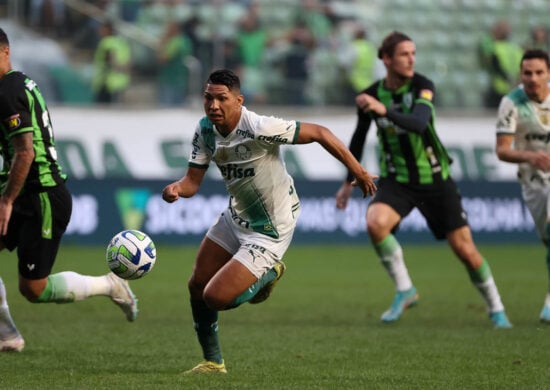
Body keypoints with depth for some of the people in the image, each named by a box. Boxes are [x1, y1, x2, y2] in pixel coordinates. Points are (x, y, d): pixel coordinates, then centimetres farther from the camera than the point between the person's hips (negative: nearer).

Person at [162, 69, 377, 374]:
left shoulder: (260, 129, -31)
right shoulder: (205, 130, -9)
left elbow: (319, 133, -25)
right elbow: (193, 180, -5)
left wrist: (357, 171, -22)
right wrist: (176, 189, -30)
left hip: (269, 231, -8)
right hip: (237, 216, 8)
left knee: (215, 298, -11)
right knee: (198, 285, 12)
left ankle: (268, 274, 18)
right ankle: (212, 362, 32)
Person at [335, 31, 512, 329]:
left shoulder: (422, 86, -13)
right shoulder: (371, 95, -6)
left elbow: (419, 123, -32)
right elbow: (359, 138, 11)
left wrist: (384, 111, -47)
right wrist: (349, 182, 17)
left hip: (434, 179, -1)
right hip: (396, 179, 1)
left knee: (465, 249, -2)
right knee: (375, 223, -30)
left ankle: (495, 309, 21)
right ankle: (405, 291, -11)